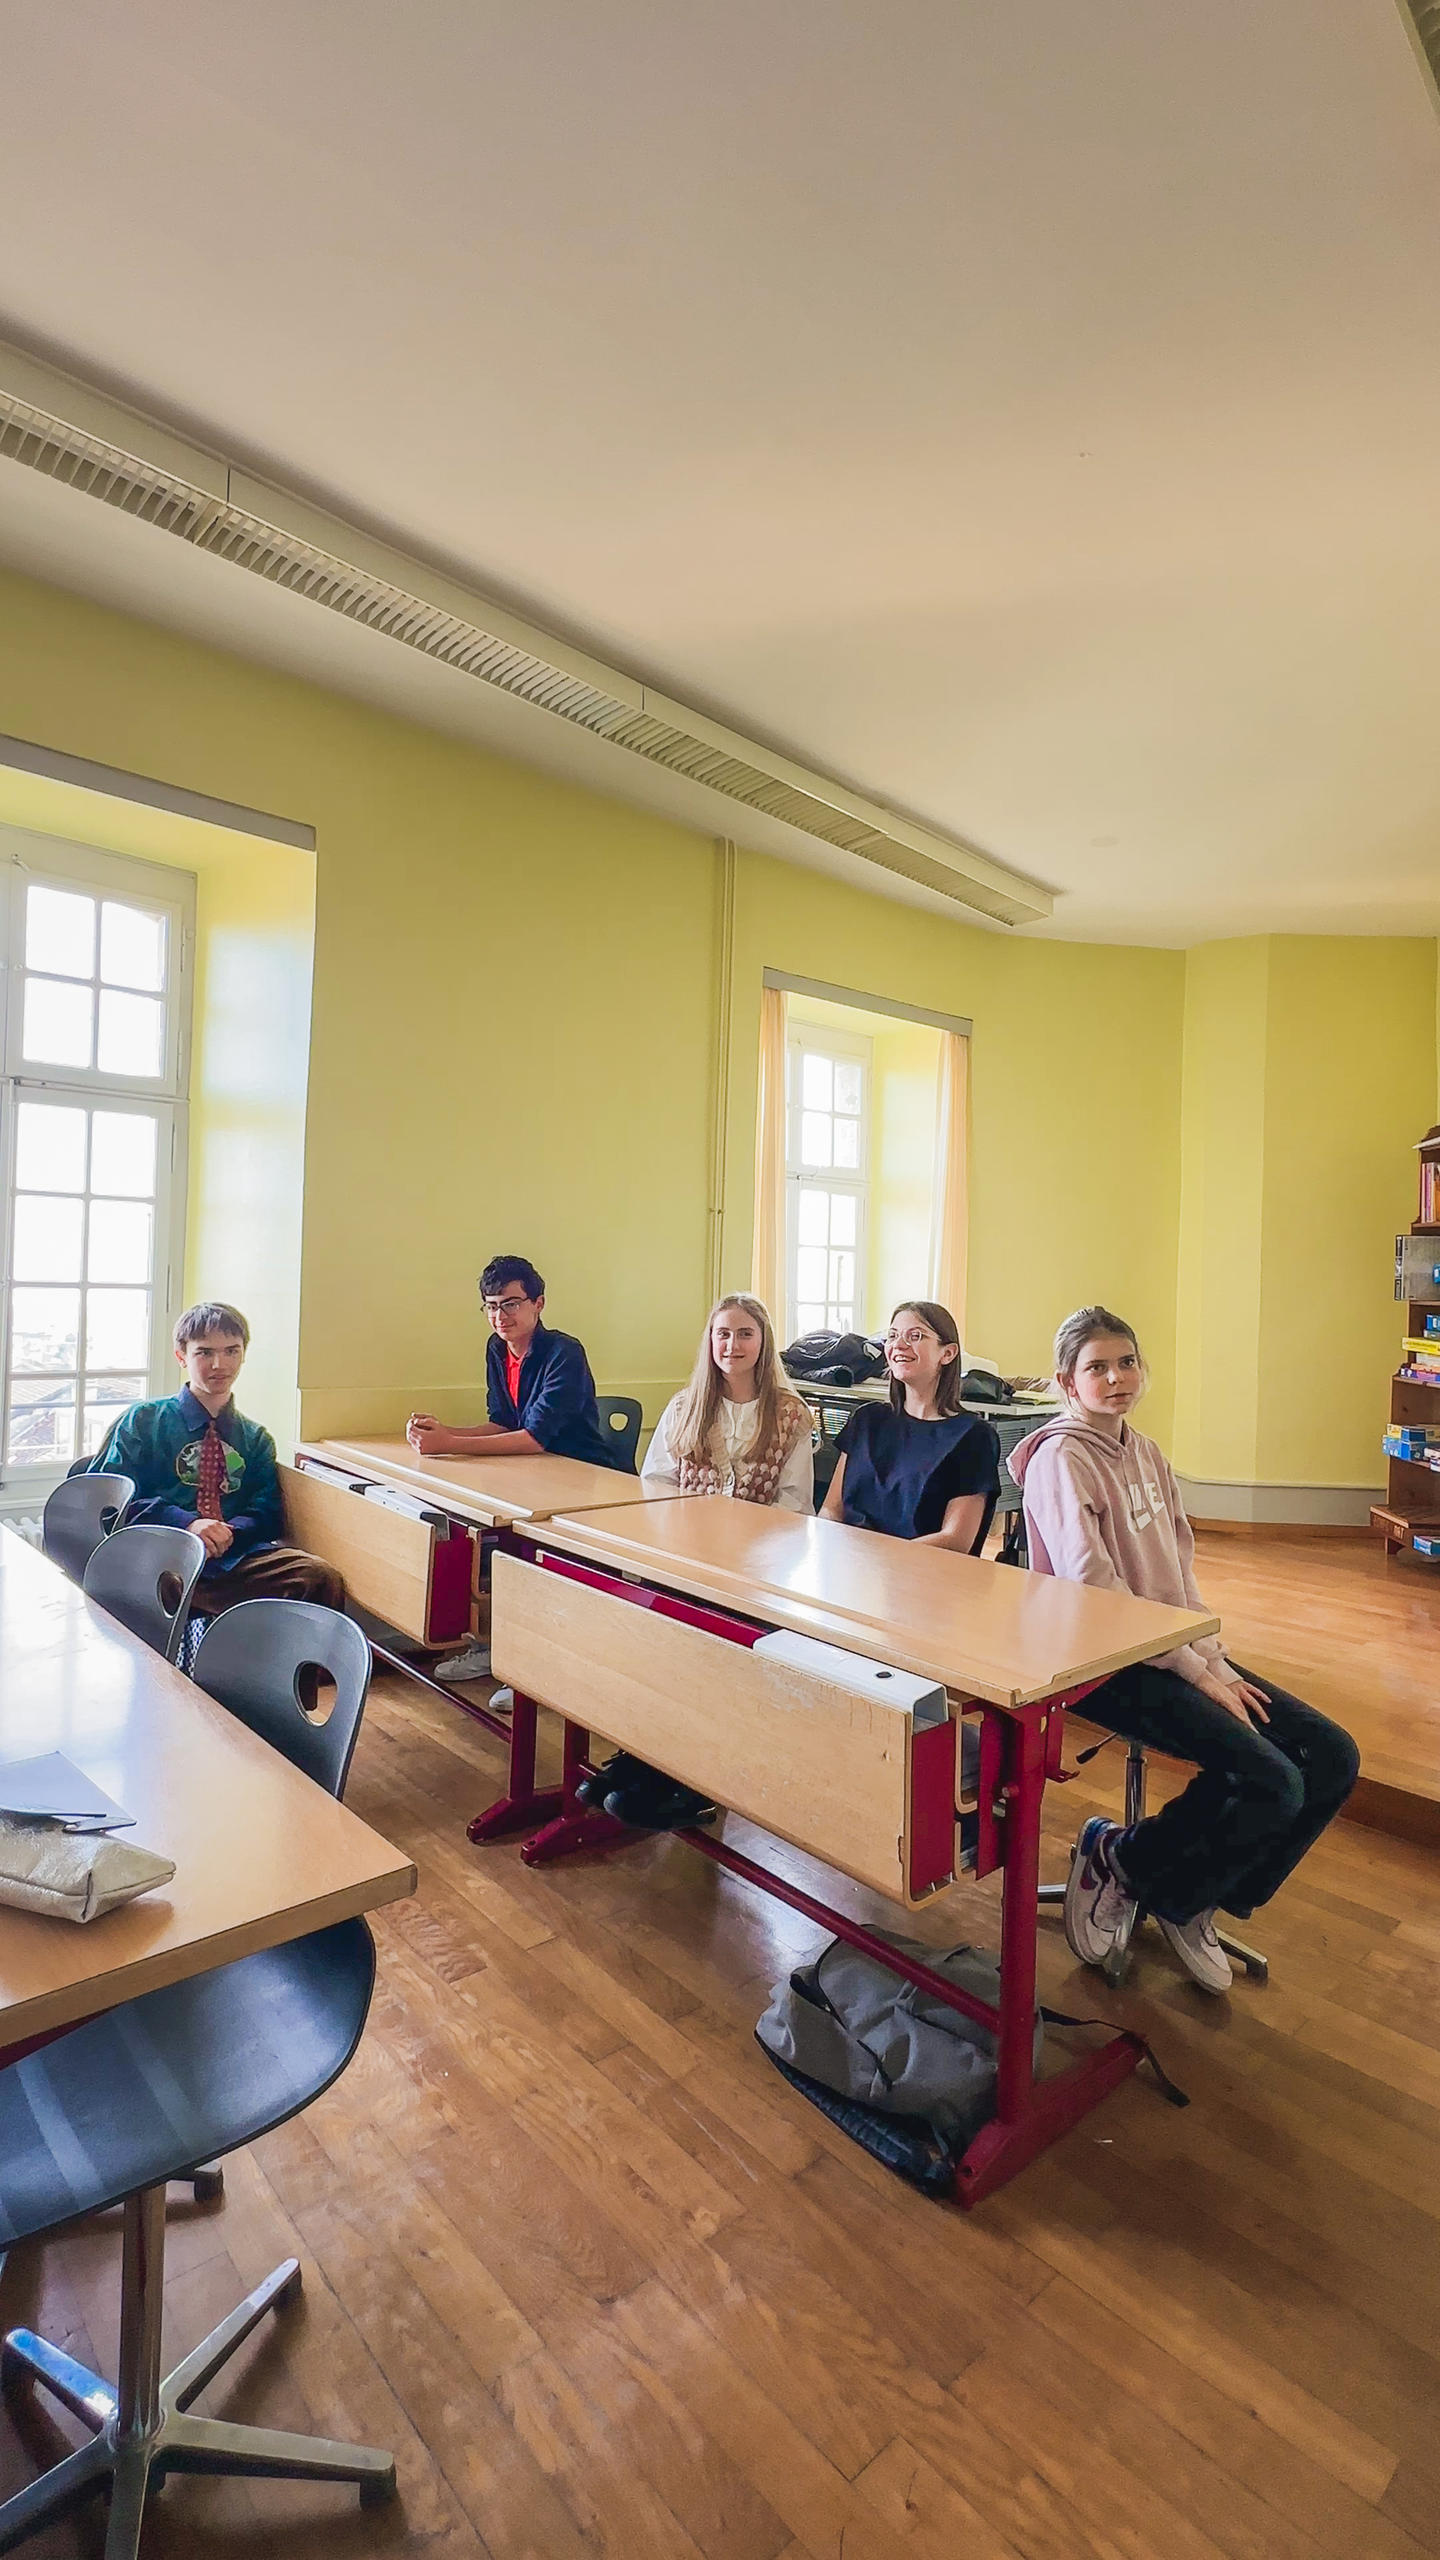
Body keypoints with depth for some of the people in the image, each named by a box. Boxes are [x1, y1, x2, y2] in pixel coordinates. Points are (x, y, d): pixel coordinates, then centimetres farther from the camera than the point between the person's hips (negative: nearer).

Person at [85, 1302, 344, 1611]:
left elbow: (268, 1512, 12)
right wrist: (186, 1523, -12)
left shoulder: (256, 1438, 23)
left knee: (323, 1579, -30)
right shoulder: (144, 1420, 15)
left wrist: (228, 1533, -12)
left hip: (232, 1558, 2)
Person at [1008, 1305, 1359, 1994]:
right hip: (1106, 1663, -8)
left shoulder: (1144, 1453, 12)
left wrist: (1216, 1660, -1)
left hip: (1176, 1649, 9)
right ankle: (1121, 1861, 4)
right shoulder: (1062, 1458, -13)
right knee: (1271, 1785, -21)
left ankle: (1194, 1901, 14)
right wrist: (1196, 1673, -16)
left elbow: (1181, 1569, 12)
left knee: (1333, 1758, 0)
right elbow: (1092, 1589, -19)